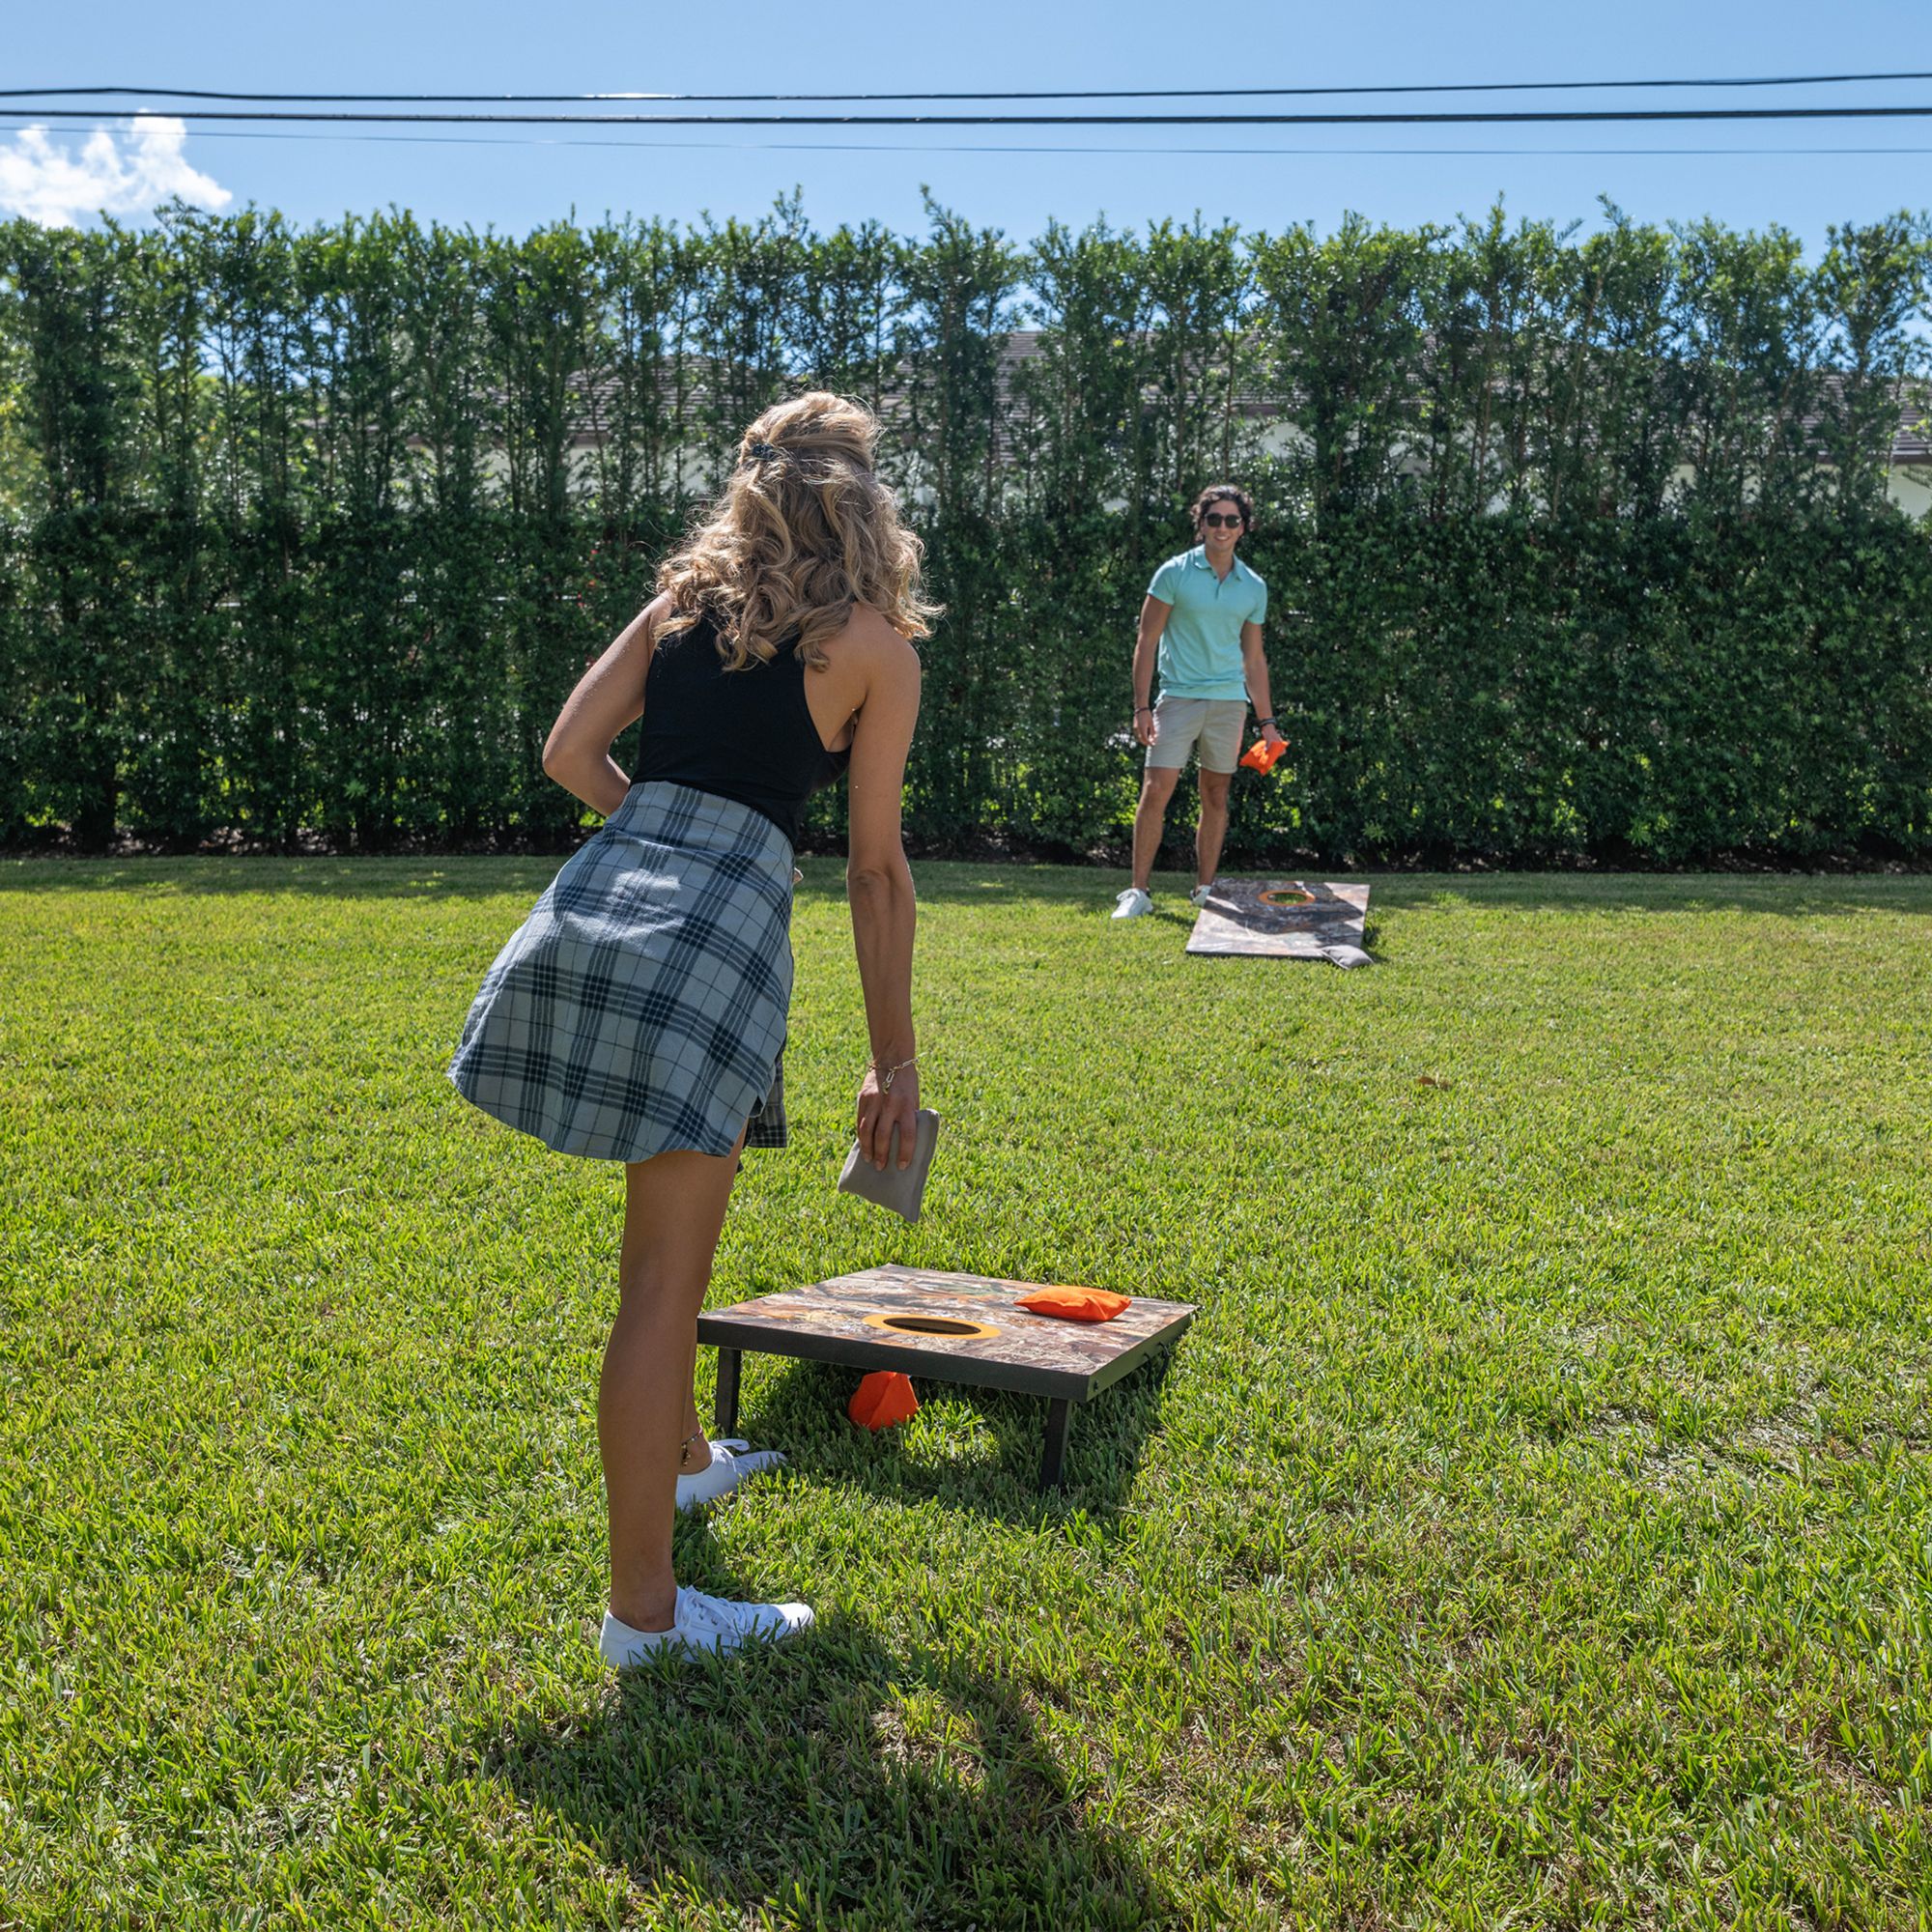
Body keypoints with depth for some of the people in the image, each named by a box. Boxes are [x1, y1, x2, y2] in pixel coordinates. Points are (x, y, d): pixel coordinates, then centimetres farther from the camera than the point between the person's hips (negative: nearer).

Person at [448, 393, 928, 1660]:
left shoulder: (686, 595, 18)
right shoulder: (876, 644, 5)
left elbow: (570, 753, 12)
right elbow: (877, 868, 5)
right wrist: (896, 1058, 11)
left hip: (598, 904, 6)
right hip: (719, 937, -6)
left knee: (680, 1225, 26)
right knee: (665, 1277, -2)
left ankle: (680, 1457, 45)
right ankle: (645, 1612, 8)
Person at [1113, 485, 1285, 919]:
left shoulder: (1254, 587, 9)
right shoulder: (1174, 573, -2)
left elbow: (1254, 659, 16)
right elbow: (1147, 642, -2)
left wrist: (1267, 722, 13)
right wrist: (1141, 707, -9)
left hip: (1229, 702, 3)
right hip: (1179, 698, -3)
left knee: (1216, 796, 7)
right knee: (1156, 791, -10)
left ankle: (1205, 891, 16)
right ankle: (1138, 891, -4)